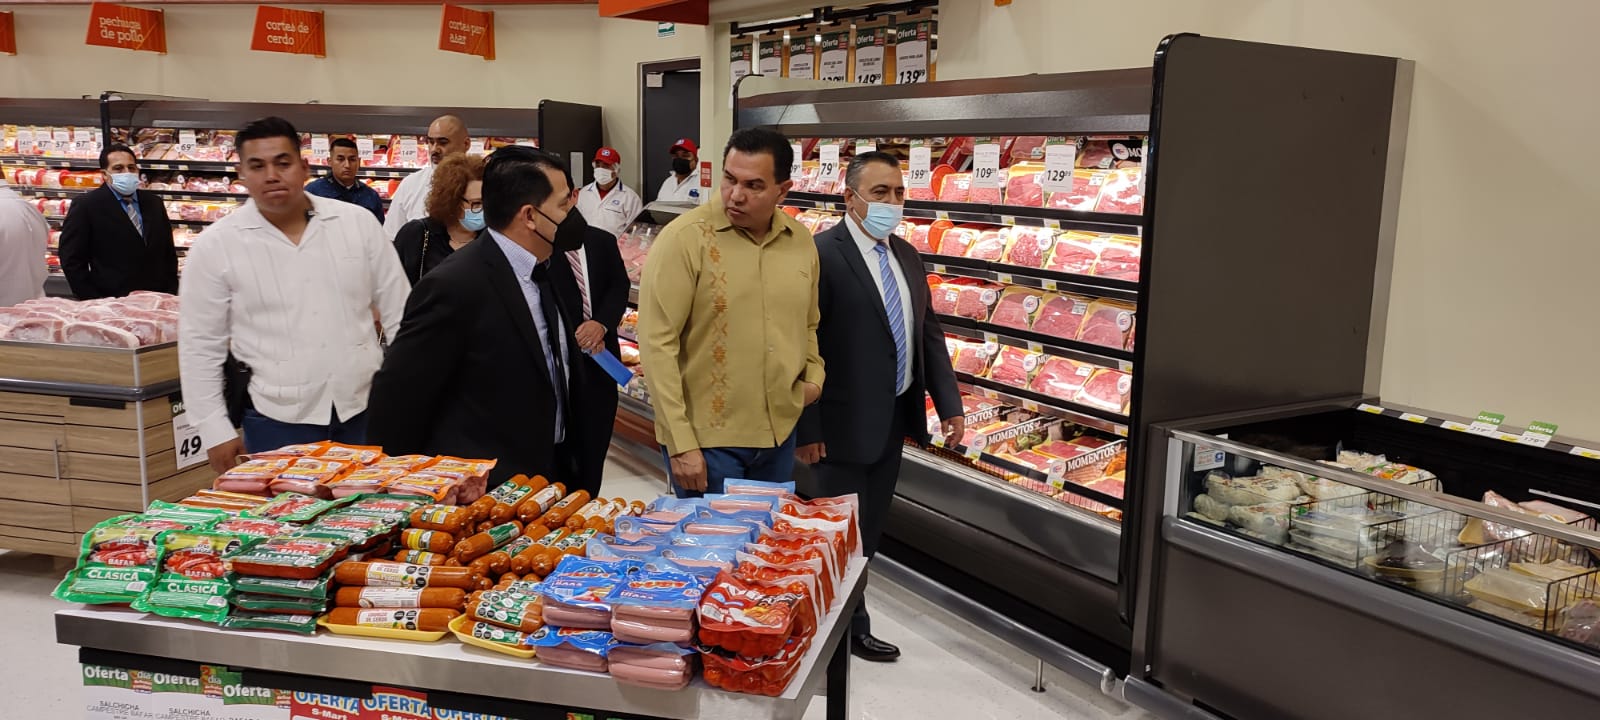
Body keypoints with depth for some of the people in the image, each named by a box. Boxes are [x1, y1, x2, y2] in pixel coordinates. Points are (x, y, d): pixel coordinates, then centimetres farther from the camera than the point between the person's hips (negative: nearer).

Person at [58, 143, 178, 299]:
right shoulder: (85, 206, -2)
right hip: (111, 304, -4)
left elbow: (169, 254, 15)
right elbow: (72, 260, -4)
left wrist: (170, 295, 5)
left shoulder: (154, 203, 11)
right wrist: (93, 303, -9)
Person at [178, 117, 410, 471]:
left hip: (364, 410, 2)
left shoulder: (358, 222, 1)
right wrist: (216, 432, -1)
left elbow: (399, 314, 5)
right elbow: (200, 346, 1)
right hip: (277, 421, -1)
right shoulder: (216, 245, -3)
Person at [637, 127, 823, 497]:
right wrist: (681, 444, -16)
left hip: (781, 433, 5)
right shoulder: (684, 238, -14)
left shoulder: (801, 241, 3)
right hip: (707, 440, -5)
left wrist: (813, 376, 2)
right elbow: (658, 343, -15)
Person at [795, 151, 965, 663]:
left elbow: (929, 333, 14)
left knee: (870, 530, 18)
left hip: (894, 419, 8)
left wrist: (949, 404, 7)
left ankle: (843, 619, 34)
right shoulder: (822, 255, -16)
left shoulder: (906, 255, 8)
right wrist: (807, 430, -18)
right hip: (845, 424, -8)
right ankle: (849, 630, 24)